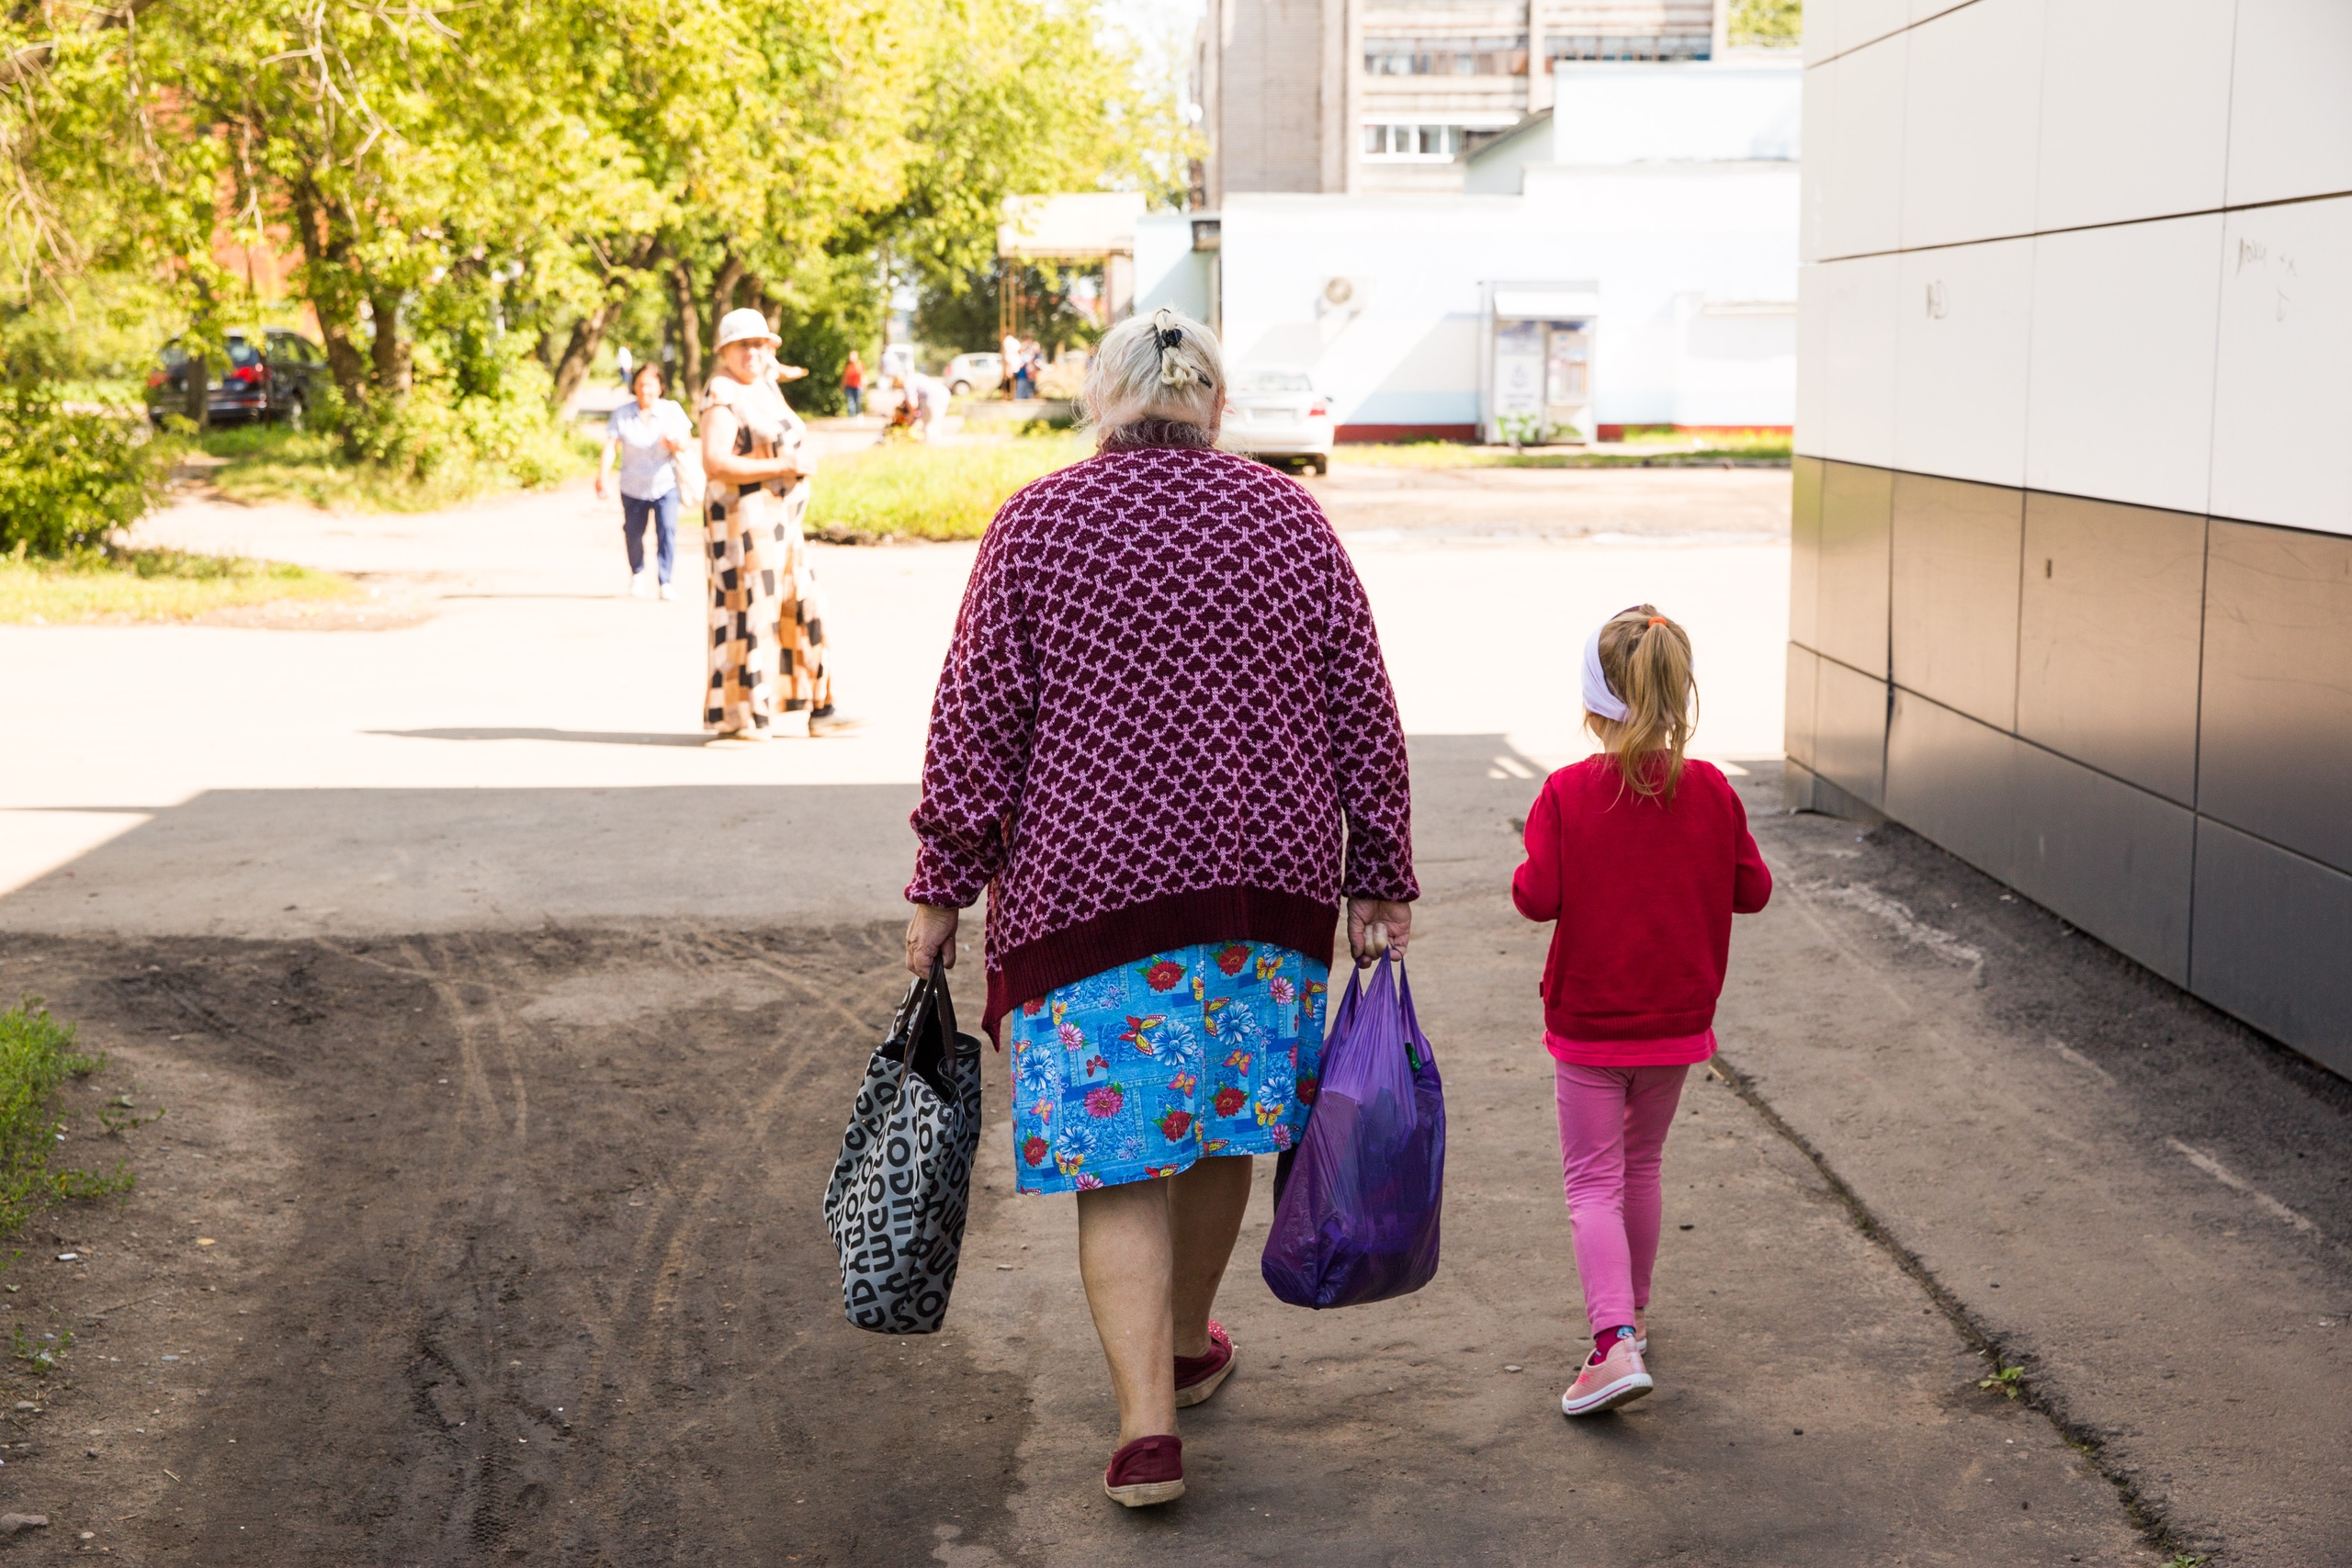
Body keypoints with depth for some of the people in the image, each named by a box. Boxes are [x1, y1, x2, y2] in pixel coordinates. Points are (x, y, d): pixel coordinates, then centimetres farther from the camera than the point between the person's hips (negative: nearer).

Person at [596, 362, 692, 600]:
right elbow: (610, 446, -12)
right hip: (633, 486, 1)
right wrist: (602, 477, -26)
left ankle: (666, 582, -11)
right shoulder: (622, 414, -3)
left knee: (667, 529, -17)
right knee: (632, 533, 10)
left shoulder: (672, 410, -2)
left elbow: (684, 443, -7)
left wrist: (674, 443, -32)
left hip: (665, 484, -1)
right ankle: (637, 574, 37)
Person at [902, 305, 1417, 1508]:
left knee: (1116, 1153, 1)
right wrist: (1380, 884, 10)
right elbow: (1363, 721, 5)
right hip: (1265, 874, 3)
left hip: (1089, 881, -3)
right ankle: (1186, 1348, 36)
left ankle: (1146, 1420, -7)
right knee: (1223, 1113, 18)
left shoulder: (1035, 527, -2)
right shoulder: (1290, 522, 5)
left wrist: (940, 887, 1)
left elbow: (975, 721, -5)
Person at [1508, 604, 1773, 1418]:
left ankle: (1615, 1344, -15)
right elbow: (1752, 888, 1)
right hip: (1676, 1020, 3)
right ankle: (1631, 1311, 35)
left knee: (1593, 1181, 1)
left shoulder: (1567, 792, -14)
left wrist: (1524, 874, 3)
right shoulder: (1711, 790, -5)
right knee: (1641, 1168, 21)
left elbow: (1538, 896, -18)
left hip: (1588, 1023, -3)